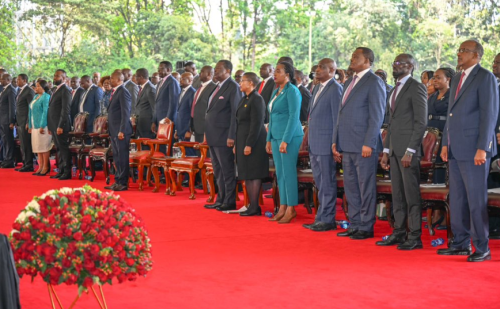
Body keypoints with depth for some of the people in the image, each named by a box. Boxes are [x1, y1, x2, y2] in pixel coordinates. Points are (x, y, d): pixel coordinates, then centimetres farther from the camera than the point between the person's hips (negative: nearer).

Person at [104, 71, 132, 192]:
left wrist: (122, 131, -21)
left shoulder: (123, 92, -13)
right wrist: (112, 131, 16)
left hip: (121, 131, -10)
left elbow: (126, 113, -18)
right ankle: (118, 181, 20)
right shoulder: (115, 92, 17)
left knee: (122, 157, -5)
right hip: (114, 130, 10)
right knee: (117, 157, 13)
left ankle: (123, 183, -1)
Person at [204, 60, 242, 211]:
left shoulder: (233, 87, -10)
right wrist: (207, 134, 16)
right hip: (213, 136, 9)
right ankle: (220, 200, 22)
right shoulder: (218, 87, 17)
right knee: (218, 170, 14)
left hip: (224, 136, -9)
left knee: (227, 170, -3)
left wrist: (231, 137, -20)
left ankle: (230, 202, 3)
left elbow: (235, 113, -15)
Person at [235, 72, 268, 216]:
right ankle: (252, 205, 14)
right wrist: (236, 144, 17)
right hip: (242, 141, 9)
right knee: (246, 175, 9)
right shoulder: (245, 99, 16)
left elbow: (256, 124, -18)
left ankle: (254, 207, -1)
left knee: (254, 175, -5)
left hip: (253, 142, -9)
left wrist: (249, 144, -20)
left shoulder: (257, 99, -12)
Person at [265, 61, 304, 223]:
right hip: (276, 136, 8)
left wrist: (285, 140, -20)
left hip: (289, 136, -8)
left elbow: (294, 117, -16)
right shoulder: (276, 91, 16)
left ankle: (291, 209, 0)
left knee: (288, 172, -6)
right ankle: (282, 208, 13)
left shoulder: (292, 91, -10)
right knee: (280, 173, 9)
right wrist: (269, 139, 17)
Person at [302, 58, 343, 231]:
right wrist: (309, 140, 17)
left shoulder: (335, 89, -10)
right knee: (320, 183, 13)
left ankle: (327, 219, 3)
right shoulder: (317, 89, 18)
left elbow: (338, 118, -14)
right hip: (315, 145, 9)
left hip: (326, 144, -9)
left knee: (327, 183, -3)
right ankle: (322, 217, 20)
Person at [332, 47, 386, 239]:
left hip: (364, 146, -9)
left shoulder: (374, 82, -7)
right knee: (351, 187, 13)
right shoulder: (349, 83, 19)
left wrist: (368, 144, -18)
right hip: (347, 145, 9)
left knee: (366, 187, -1)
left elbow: (377, 115, -13)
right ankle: (355, 225, 21)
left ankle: (366, 227, 5)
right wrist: (336, 141, 16)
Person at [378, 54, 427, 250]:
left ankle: (415, 236, -1)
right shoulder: (394, 90, 20)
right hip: (394, 149, 9)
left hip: (408, 148, -8)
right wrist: (386, 150, 15)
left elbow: (421, 122, -13)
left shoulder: (416, 88, -7)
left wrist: (410, 150, -18)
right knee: (397, 193, 11)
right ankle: (399, 232, 17)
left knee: (411, 193, -6)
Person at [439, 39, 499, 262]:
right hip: (455, 150, 8)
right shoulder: (457, 79, 18)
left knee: (476, 200, -5)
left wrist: (482, 149, -18)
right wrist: (445, 144, 14)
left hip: (473, 149, -8)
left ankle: (482, 248, 3)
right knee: (457, 199, 12)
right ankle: (461, 243, 21)